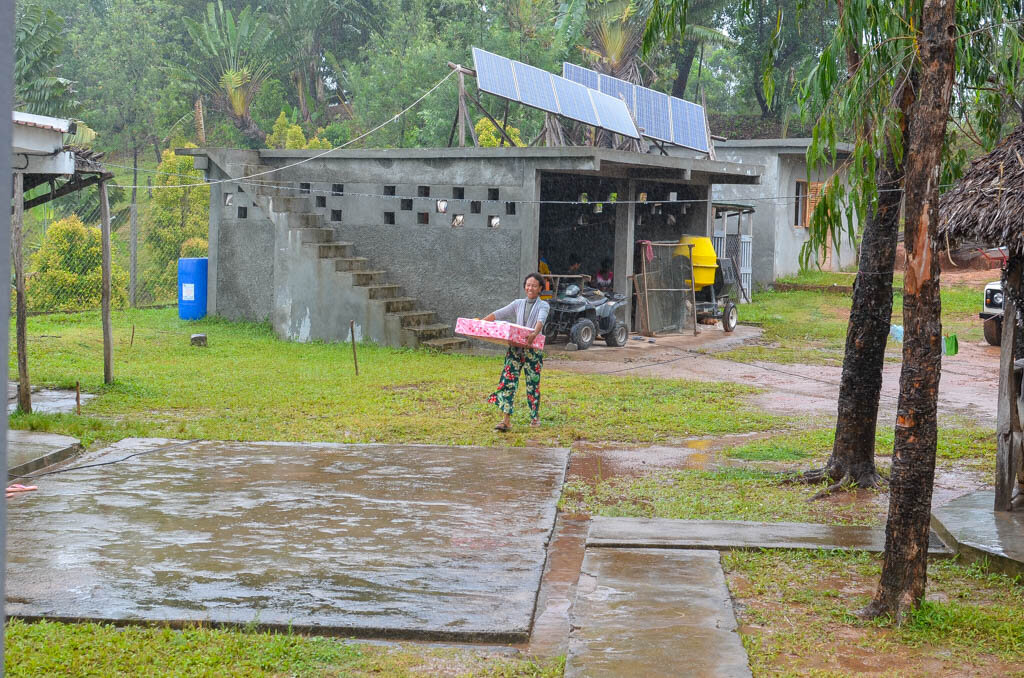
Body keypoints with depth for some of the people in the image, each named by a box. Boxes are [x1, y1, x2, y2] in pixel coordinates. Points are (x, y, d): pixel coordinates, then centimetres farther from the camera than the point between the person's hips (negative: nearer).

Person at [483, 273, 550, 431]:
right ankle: (506, 420, -10)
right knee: (508, 381, -7)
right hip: (515, 348, 3)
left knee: (533, 383, 4)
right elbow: (498, 314, 9)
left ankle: (535, 416, 22)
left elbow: (540, 320, -18)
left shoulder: (543, 305, 2)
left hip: (533, 350, -3)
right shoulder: (518, 304, 14)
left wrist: (534, 334, -39)